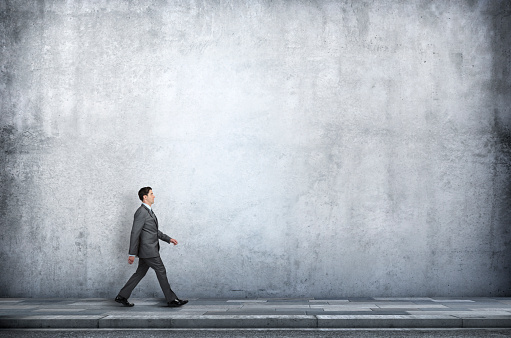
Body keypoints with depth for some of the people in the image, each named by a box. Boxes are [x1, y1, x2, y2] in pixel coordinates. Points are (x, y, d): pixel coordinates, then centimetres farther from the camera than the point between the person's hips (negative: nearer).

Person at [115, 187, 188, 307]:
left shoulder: (149, 211, 16)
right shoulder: (141, 212, -16)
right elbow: (135, 233, -18)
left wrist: (168, 239, 19)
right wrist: (132, 253, -18)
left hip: (150, 250, 10)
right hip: (148, 250, -10)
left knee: (140, 273, 13)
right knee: (161, 271, -2)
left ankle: (122, 296, 20)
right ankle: (171, 300, 7)